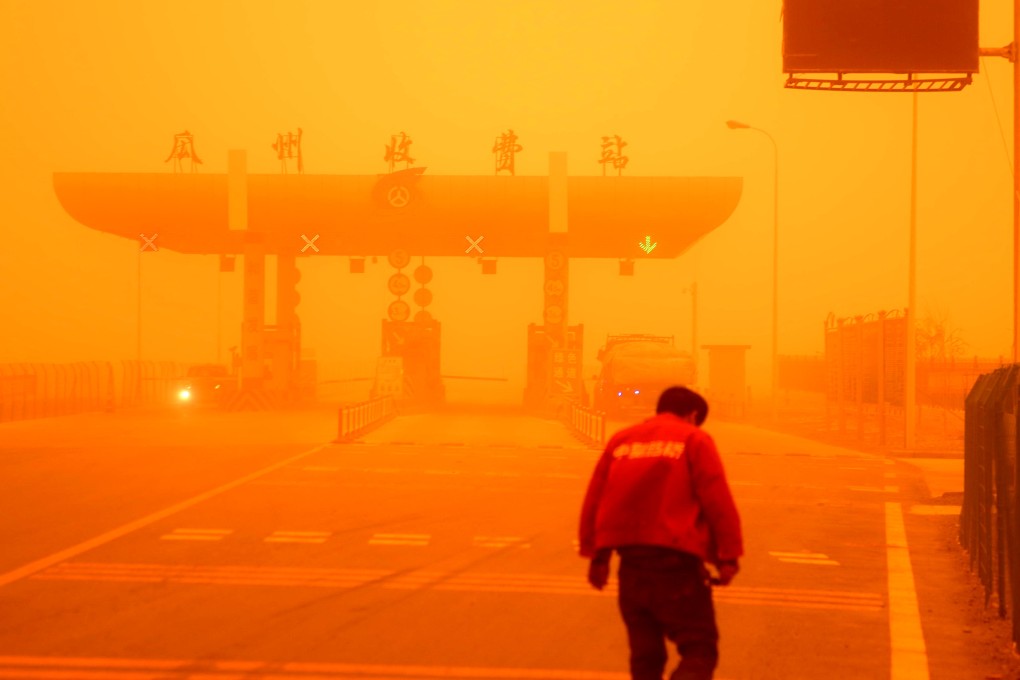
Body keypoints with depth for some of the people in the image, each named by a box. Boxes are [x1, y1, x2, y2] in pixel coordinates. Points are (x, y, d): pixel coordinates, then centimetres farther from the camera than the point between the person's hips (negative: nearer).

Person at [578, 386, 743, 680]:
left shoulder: (621, 441, 17)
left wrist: (597, 555, 18)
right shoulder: (694, 440, 2)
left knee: (645, 654, 16)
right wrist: (728, 556, -6)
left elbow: (594, 500, 14)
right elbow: (718, 502, -7)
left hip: (631, 558, 5)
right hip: (675, 559, -5)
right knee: (699, 650, -2)